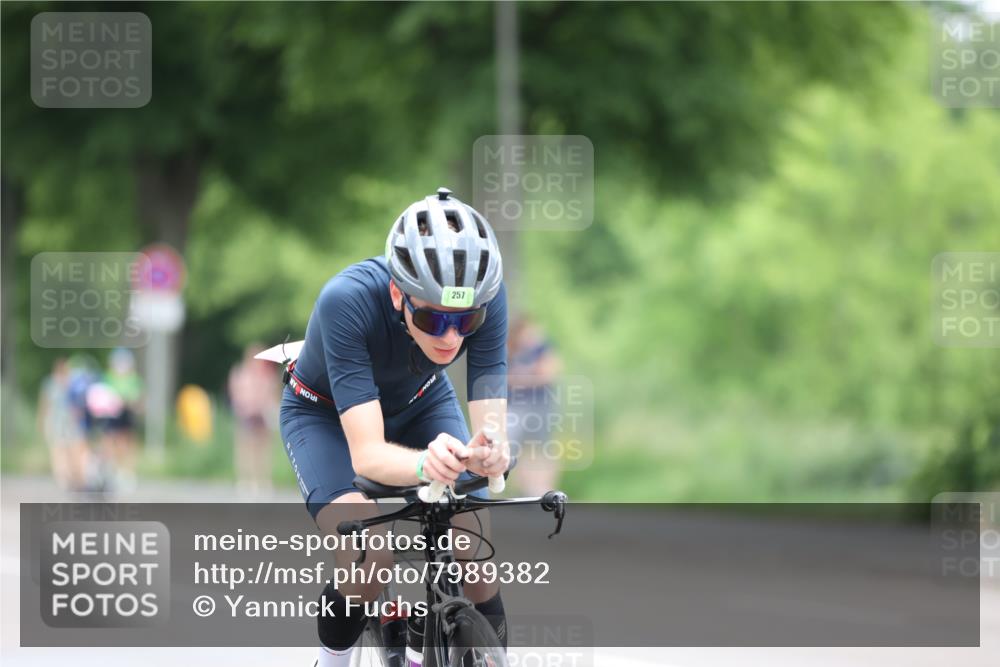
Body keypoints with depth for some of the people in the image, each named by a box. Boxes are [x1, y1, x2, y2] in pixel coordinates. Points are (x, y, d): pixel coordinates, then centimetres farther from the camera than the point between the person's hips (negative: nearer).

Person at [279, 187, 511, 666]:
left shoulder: (483, 297, -32)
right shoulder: (348, 301, -40)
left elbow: (490, 423, -34)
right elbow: (366, 453, -44)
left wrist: (489, 454, -57)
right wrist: (424, 464, -65)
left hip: (419, 405, 3)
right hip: (327, 415, -3)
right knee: (368, 563, -27)